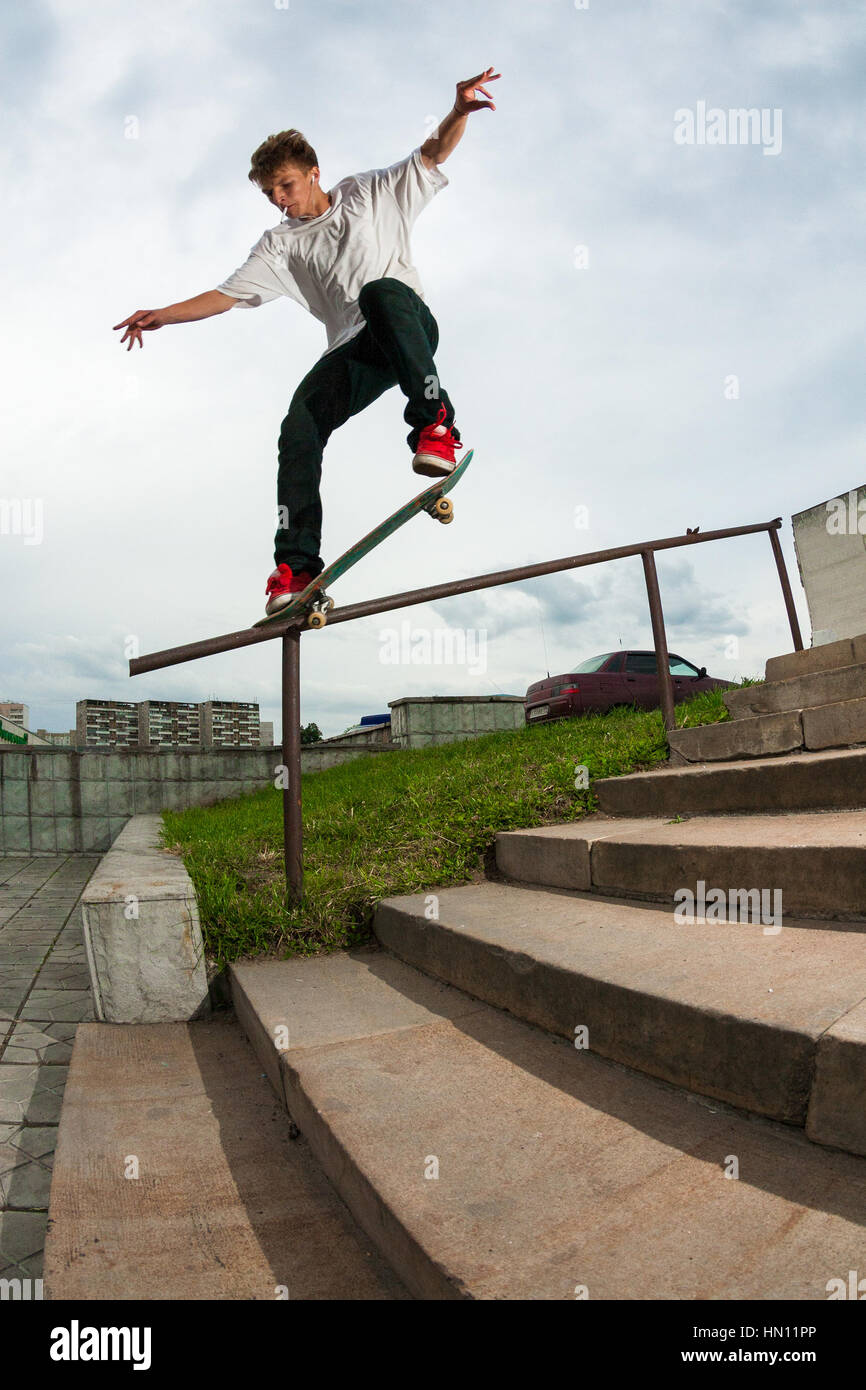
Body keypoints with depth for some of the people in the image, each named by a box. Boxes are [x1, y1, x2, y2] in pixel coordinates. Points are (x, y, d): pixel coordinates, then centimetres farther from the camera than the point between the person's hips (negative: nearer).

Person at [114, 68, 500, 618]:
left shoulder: (373, 192, 13)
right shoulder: (280, 245, 19)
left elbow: (433, 152, 6)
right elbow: (227, 295, 12)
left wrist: (459, 110, -15)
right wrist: (163, 315, -1)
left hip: (410, 327, -3)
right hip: (353, 351, 3)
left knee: (381, 291, -37)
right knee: (299, 428, -20)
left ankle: (434, 420, -39)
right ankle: (297, 565, -21)